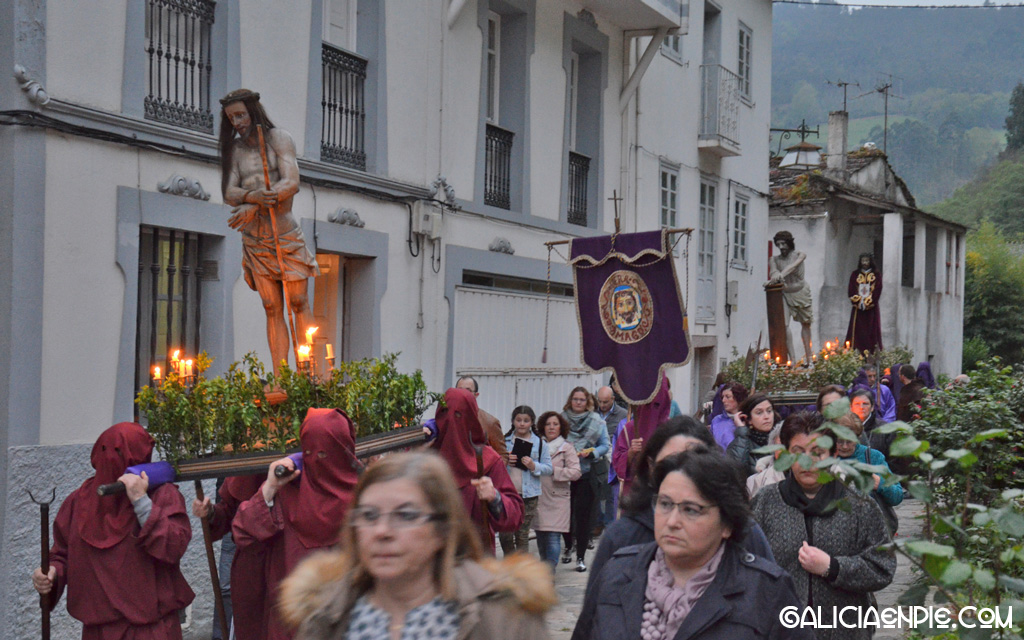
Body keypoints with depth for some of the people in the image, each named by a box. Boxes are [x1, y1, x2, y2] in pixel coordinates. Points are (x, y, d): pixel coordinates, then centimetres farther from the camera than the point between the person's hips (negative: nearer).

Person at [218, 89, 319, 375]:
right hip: (255, 240, 3)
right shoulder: (235, 149, 8)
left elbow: (291, 183, -15)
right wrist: (253, 196, -25)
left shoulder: (279, 138, -3)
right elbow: (230, 193, -2)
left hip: (286, 235, -3)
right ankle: (279, 379, -3)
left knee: (298, 302, -7)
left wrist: (252, 208, -24)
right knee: (272, 309, 1)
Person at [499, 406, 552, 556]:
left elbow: (548, 468, 2)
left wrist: (533, 466, -15)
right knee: (504, 535, 2)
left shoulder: (540, 443, 5)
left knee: (522, 535, 1)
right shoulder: (504, 440, 8)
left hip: (528, 495, -1)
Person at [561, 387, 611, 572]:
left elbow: (604, 446, 4)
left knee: (583, 514, -3)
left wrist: (591, 452, -13)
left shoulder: (597, 421, 2)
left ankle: (581, 557, 2)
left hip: (586, 473, -1)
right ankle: (569, 546, 32)